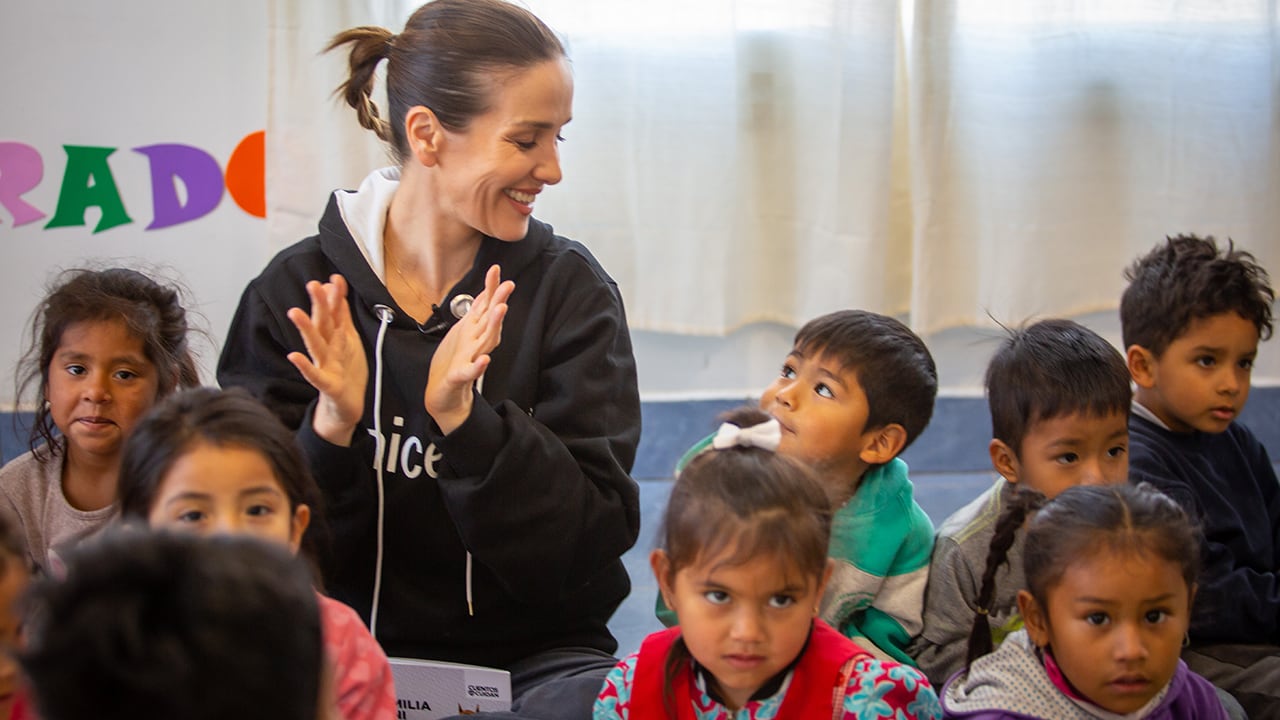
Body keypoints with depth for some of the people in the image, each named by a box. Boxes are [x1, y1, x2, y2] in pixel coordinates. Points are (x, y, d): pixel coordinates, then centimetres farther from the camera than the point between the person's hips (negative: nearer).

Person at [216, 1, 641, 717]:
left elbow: (592, 543, -9)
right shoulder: (295, 295, -2)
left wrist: (465, 419, -23)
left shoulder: (571, 289, -2)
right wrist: (331, 429, -21)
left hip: (535, 657, 0)